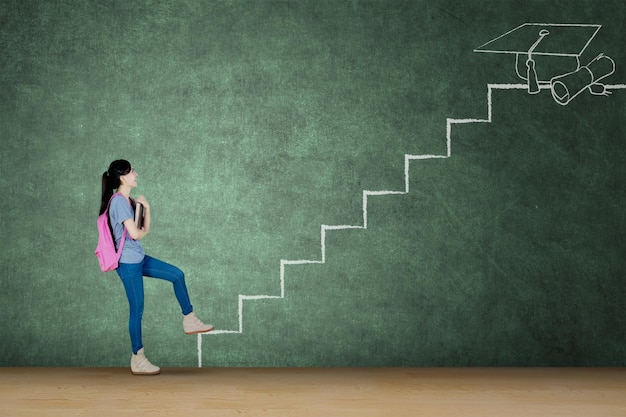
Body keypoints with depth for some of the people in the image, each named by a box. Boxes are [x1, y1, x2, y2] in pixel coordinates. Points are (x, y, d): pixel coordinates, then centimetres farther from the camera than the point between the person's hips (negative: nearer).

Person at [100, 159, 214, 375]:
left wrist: (146, 208, -1)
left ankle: (189, 321, 21)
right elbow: (135, 233, -23)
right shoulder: (119, 201, -18)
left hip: (138, 258, 10)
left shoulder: (128, 200, 11)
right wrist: (143, 231, 0)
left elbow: (146, 229, 13)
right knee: (137, 309, -2)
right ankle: (138, 359, 8)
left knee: (177, 275, 12)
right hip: (128, 262, -10)